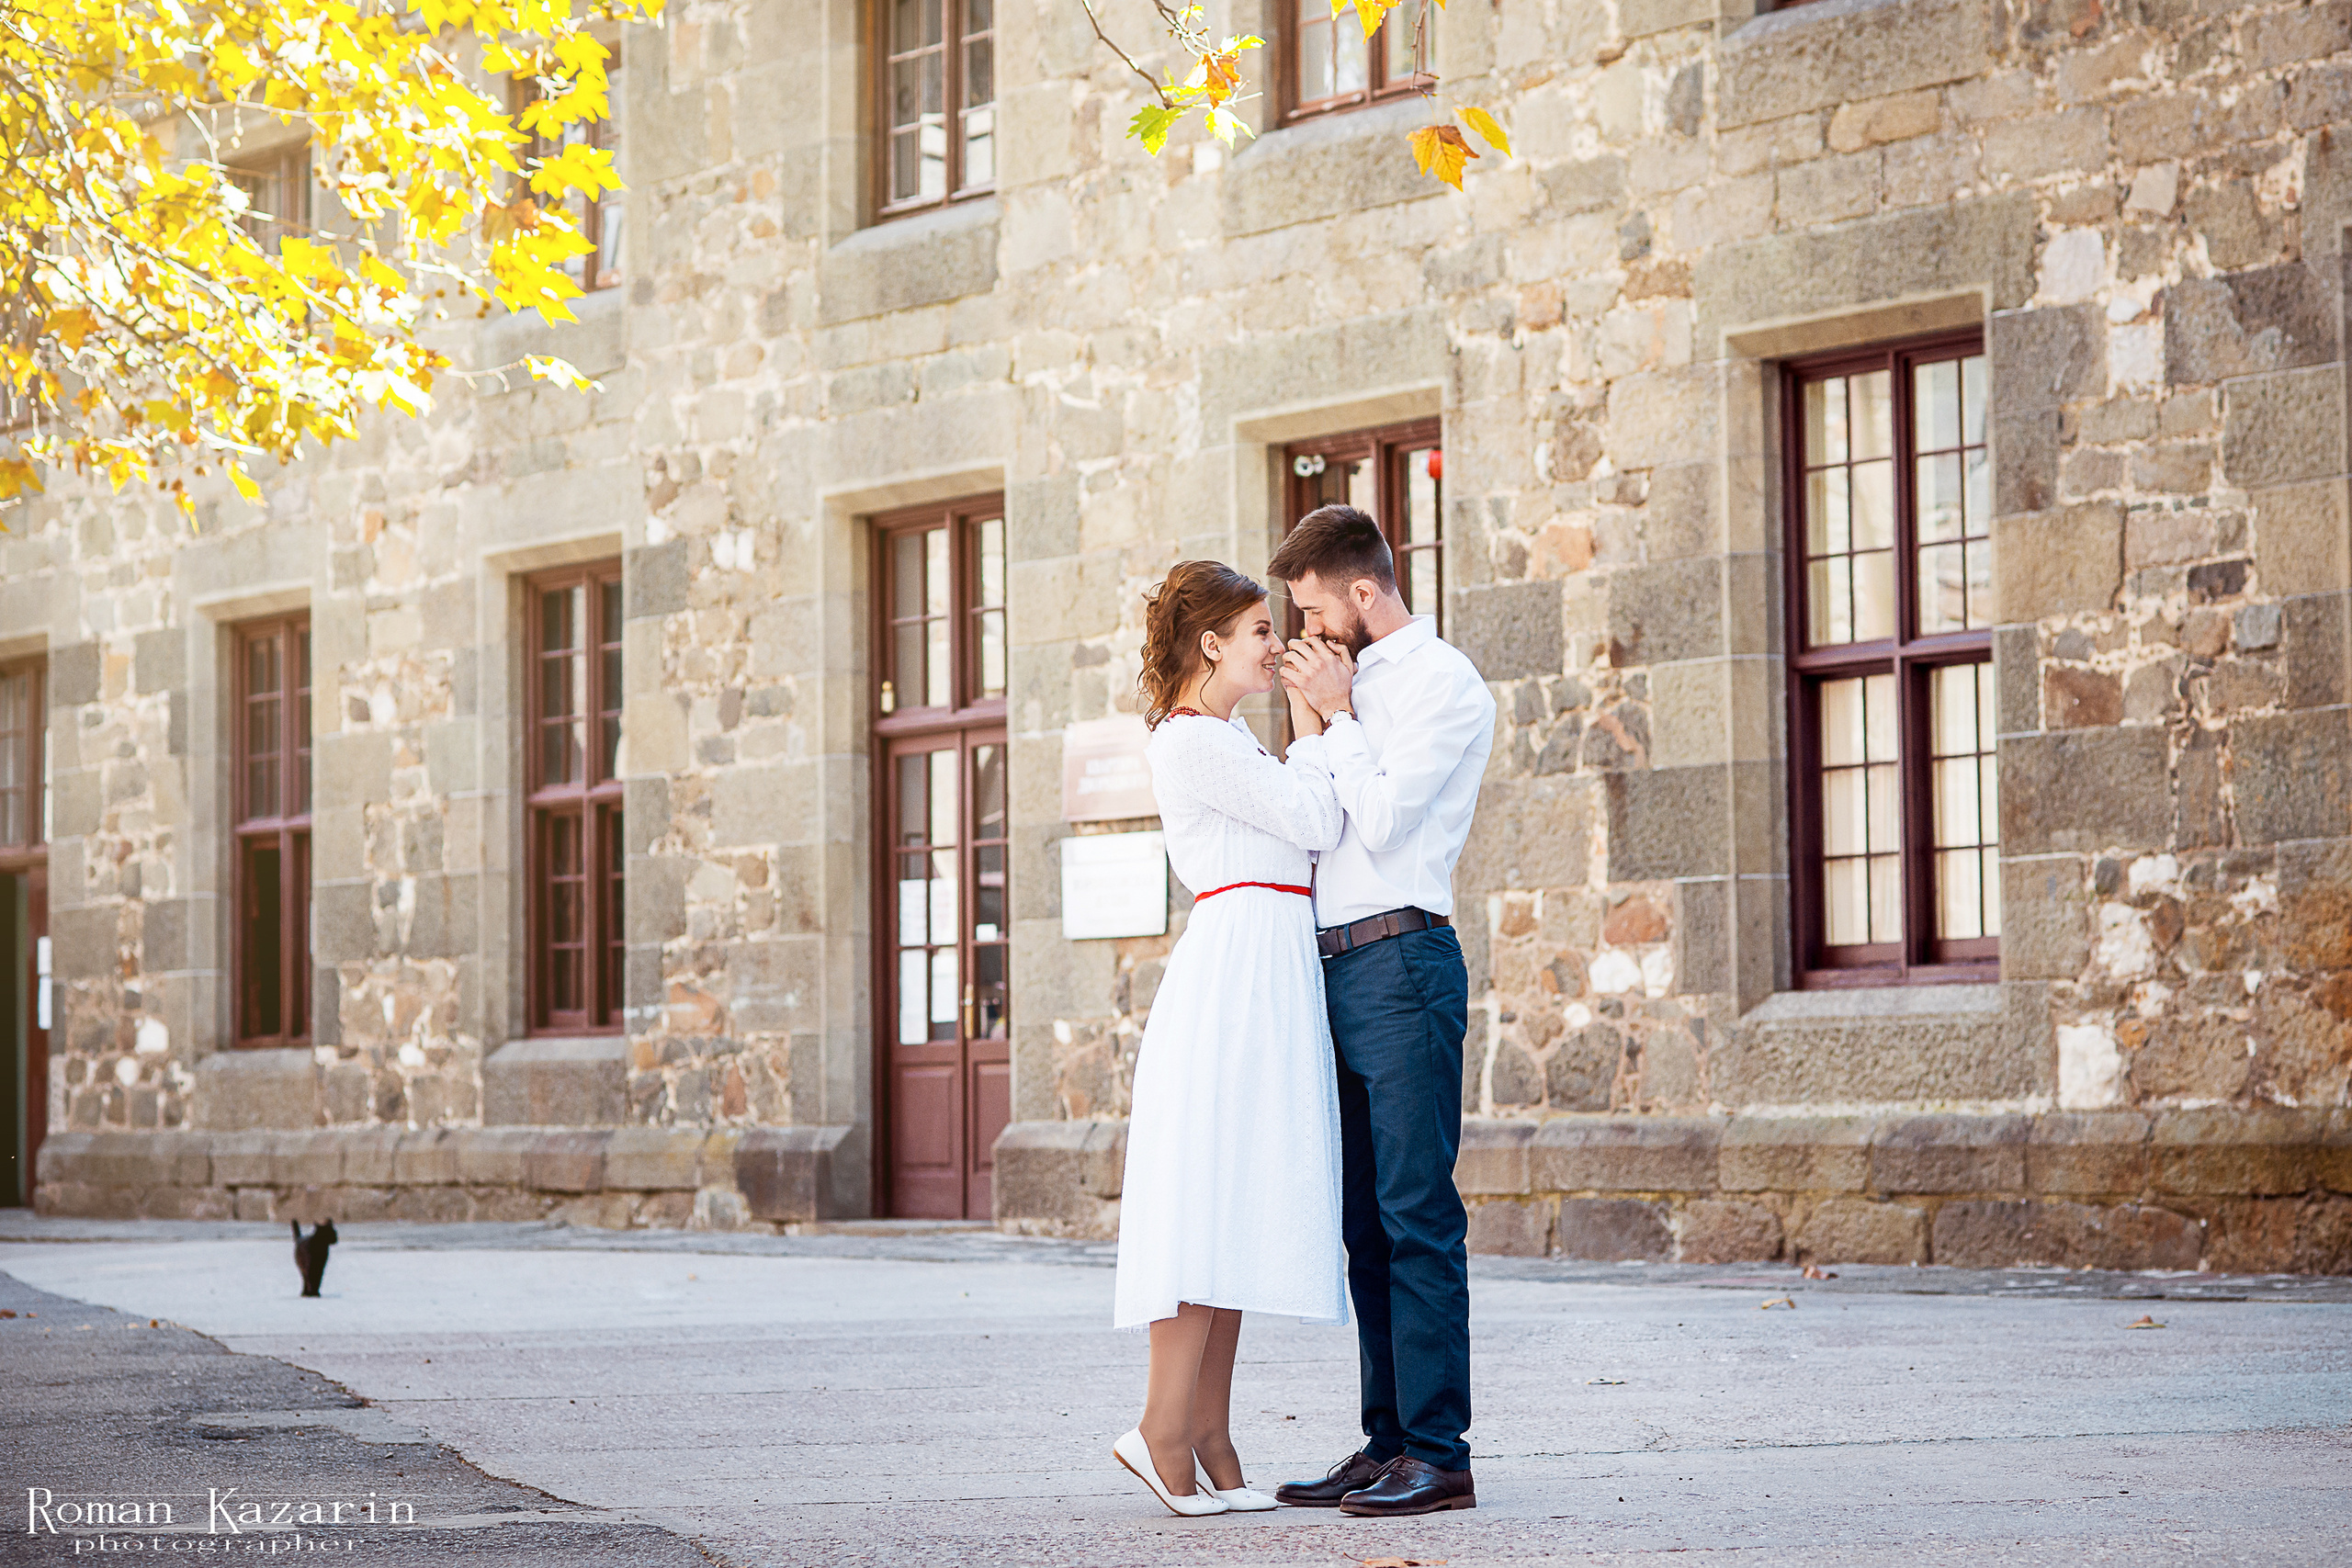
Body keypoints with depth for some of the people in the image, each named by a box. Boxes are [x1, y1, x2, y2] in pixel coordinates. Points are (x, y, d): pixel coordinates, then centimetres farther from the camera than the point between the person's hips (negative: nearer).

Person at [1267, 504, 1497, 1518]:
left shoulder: (1443, 684, -6)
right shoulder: (1358, 684, 21)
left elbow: (1381, 821, -14)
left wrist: (1337, 719, -5)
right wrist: (1328, 721, 12)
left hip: (1402, 960, -9)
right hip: (1340, 967, 9)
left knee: (1416, 1213, -10)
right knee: (1363, 1219, 8)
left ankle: (1437, 1453, -10)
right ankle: (1386, 1444, 12)